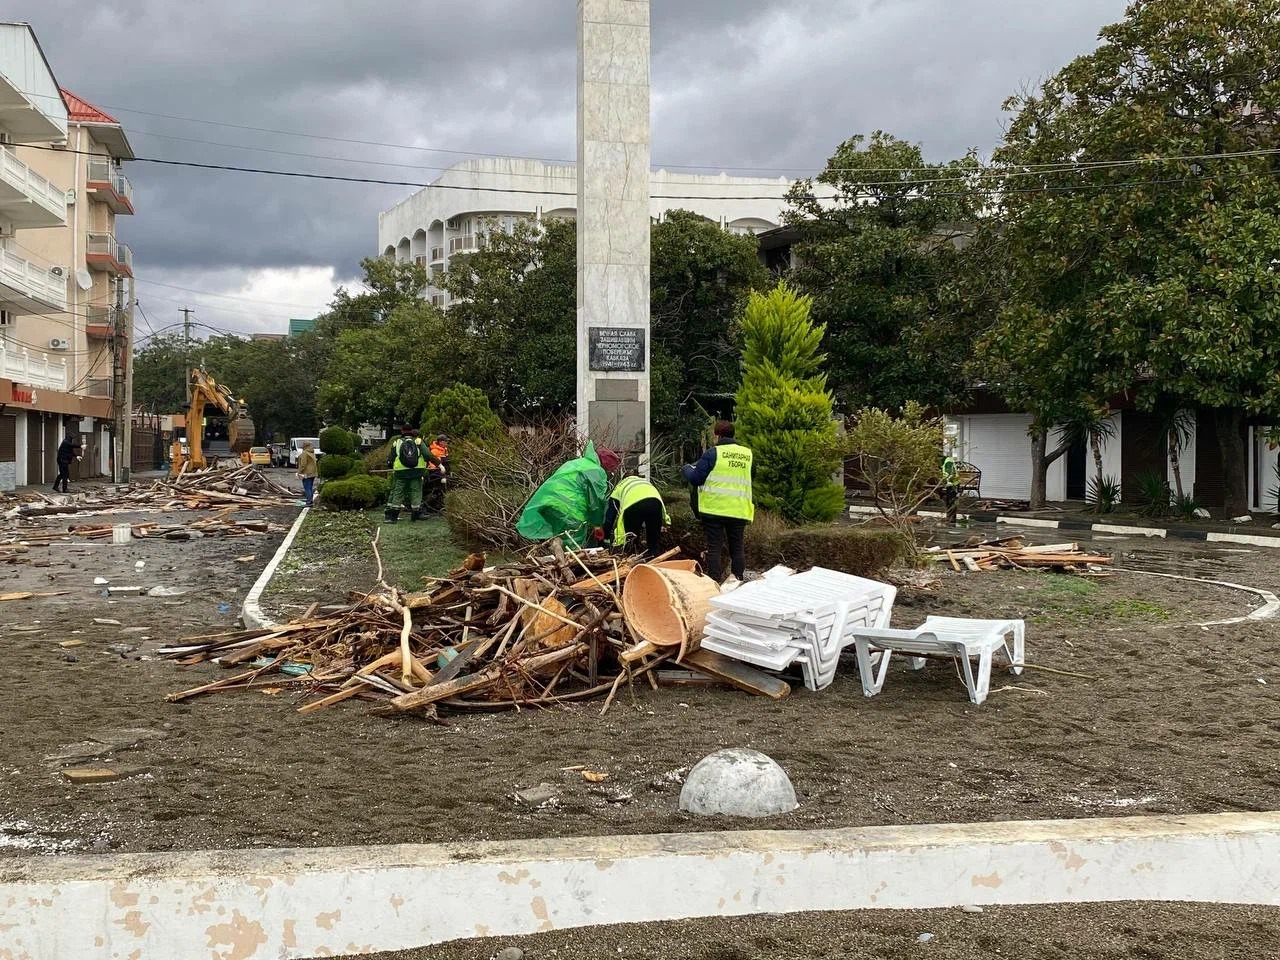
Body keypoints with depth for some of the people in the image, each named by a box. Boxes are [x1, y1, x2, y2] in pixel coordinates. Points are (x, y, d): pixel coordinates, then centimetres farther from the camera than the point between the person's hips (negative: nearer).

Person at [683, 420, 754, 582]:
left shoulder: (713, 453, -7)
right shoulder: (747, 454, 7)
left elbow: (695, 478, -7)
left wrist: (687, 468, 16)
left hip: (715, 508, -4)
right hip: (739, 511, 4)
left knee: (714, 548, 2)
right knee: (738, 549, 11)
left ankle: (714, 583, 1)